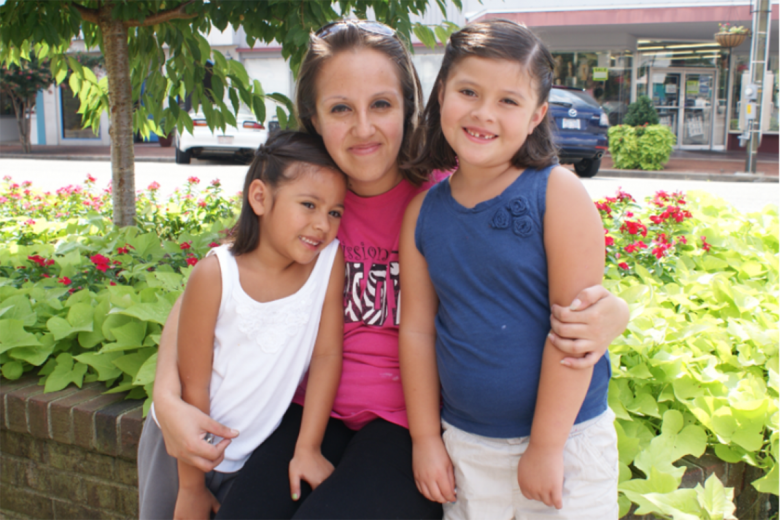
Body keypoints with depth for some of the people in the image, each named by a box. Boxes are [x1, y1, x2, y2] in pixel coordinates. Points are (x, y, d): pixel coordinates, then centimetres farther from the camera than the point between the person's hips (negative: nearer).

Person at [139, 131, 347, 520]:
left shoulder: (330, 259, -17)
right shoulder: (215, 275, -22)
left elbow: (327, 354, -11)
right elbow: (193, 388, -15)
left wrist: (308, 449, -10)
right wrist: (191, 488, -8)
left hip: (257, 453, 2)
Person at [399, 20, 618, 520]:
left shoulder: (559, 193, -12)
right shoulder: (422, 212, -1)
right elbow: (417, 328, 3)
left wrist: (546, 446, -13)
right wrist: (426, 437, 4)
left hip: (566, 440, -3)